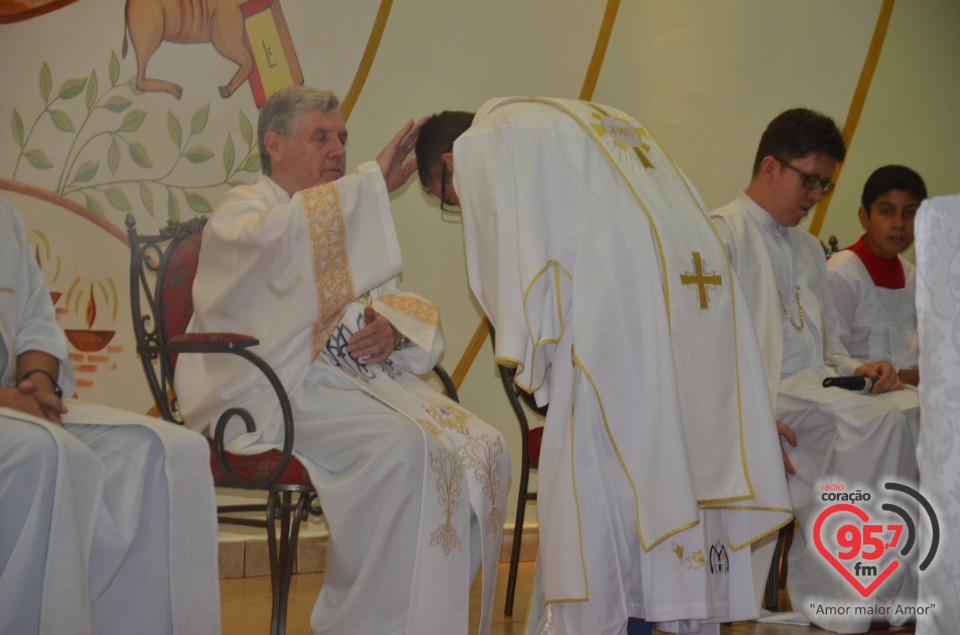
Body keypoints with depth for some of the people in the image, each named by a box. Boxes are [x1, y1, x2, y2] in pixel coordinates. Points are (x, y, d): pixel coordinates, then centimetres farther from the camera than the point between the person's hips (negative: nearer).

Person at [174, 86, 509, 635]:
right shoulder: (241, 210, 5)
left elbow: (407, 305, 20)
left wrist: (393, 326, -5)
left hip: (361, 378, 7)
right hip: (280, 390, -7)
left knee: (483, 446, -14)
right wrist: (374, 182, -22)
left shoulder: (347, 222, 28)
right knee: (404, 445, -32)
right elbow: (276, 237, -23)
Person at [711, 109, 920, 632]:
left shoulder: (808, 249, 27)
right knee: (880, 421, -29)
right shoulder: (721, 235, 0)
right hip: (760, 397, -7)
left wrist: (857, 369, 5)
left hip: (815, 393, 7)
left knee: (911, 409, -20)